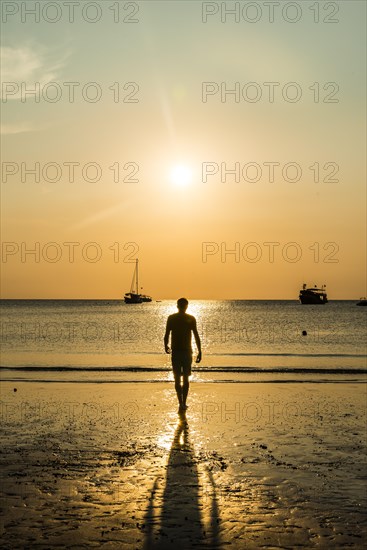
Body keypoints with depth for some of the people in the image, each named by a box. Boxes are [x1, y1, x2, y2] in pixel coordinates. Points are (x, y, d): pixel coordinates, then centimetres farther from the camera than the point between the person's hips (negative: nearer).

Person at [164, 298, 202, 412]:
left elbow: (166, 335, -2)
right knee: (185, 378, 14)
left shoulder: (171, 318, -1)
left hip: (176, 352, 0)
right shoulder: (191, 319, -3)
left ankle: (181, 403, -10)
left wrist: (166, 347, 16)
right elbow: (196, 336, -6)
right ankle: (183, 403, 14)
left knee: (177, 379, 4)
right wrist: (199, 352, -2)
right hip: (187, 351, 0)